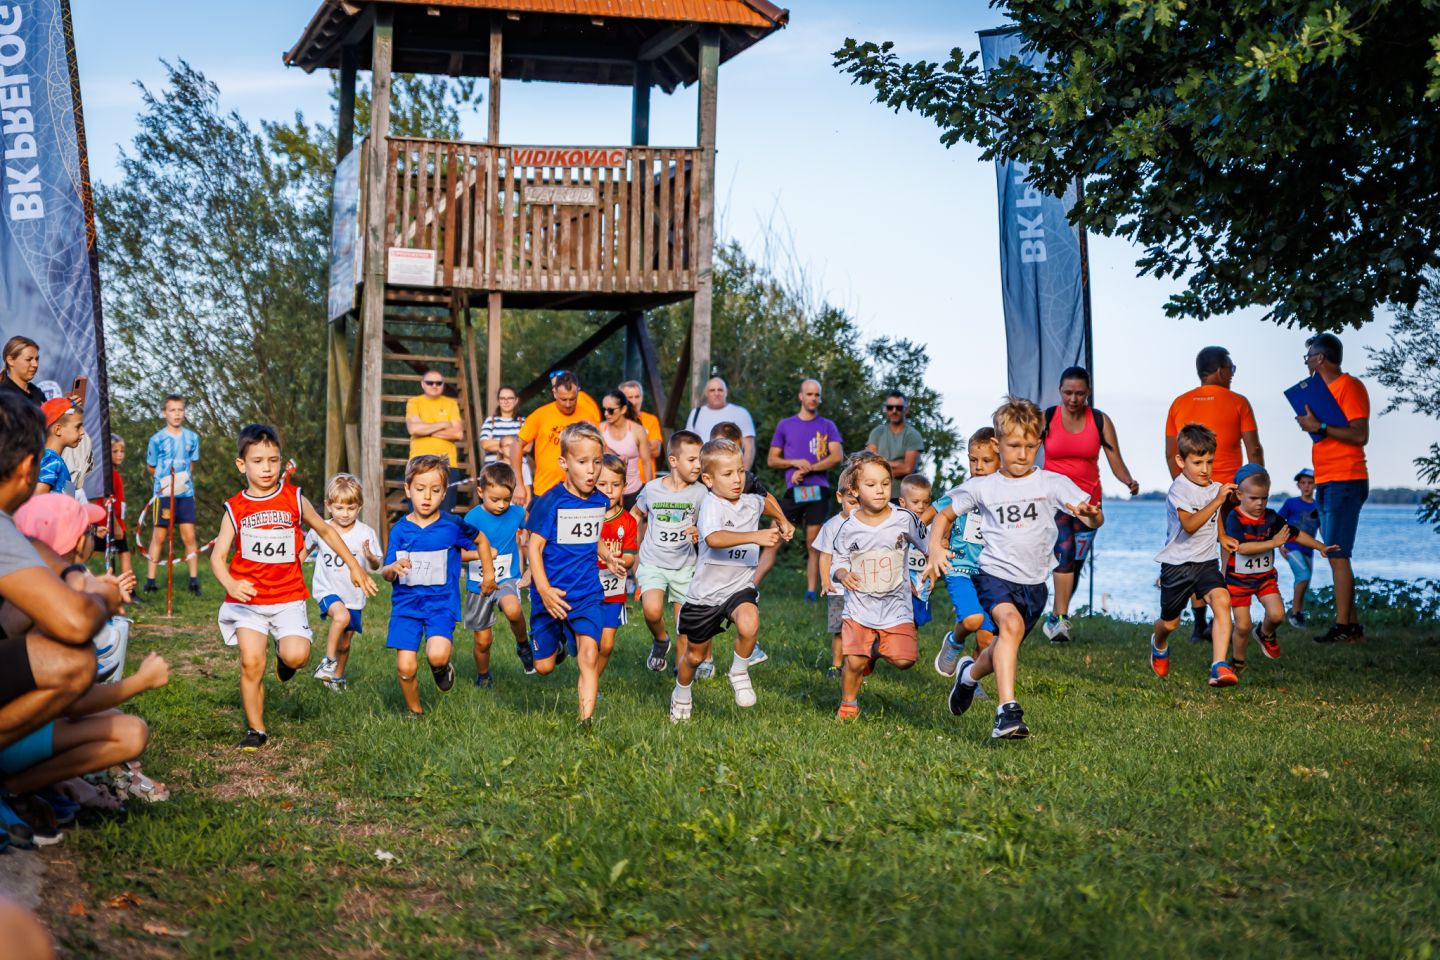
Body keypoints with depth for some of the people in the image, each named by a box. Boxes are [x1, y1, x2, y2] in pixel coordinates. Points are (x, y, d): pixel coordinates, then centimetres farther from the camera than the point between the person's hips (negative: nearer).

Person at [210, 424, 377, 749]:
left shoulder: (294, 499, 2)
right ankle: (255, 730, 9)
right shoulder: (235, 509, 0)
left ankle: (284, 655, 19)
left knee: (297, 656, -20)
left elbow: (325, 530, 17)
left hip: (288, 597, 0)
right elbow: (217, 555, -5)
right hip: (247, 598, 0)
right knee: (251, 663, -9)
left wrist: (354, 566, 20)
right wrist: (231, 584, -25)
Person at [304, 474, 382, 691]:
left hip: (354, 594, 2)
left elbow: (375, 566, -10)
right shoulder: (320, 530, -9)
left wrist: (370, 557, -31)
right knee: (341, 616, -32)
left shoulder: (366, 533, -12)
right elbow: (306, 548, 13)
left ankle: (338, 677, 38)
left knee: (345, 642, 13)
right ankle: (328, 661, -16)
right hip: (327, 589, -1)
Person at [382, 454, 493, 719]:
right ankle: (414, 710, 19)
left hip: (441, 603, -2)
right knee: (405, 666, -9)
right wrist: (394, 568, -19)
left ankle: (441, 667, 12)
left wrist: (489, 574, 20)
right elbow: (385, 573, 3)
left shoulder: (452, 526, -3)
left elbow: (481, 540, 17)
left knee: (437, 655, -26)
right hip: (406, 603, 2)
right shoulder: (400, 530, 0)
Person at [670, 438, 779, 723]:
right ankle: (681, 694, 46)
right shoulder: (711, 505, -20)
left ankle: (739, 672, -4)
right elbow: (713, 538, -43)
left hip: (740, 587, 3)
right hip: (706, 592, -3)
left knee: (749, 624, -32)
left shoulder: (751, 503, 1)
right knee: (696, 654, 15)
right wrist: (755, 536, -50)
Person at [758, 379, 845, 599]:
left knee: (813, 545, 1)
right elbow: (772, 460, 11)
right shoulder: (785, 425, 12)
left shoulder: (827, 426, 9)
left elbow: (837, 456, -4)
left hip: (817, 491, 0)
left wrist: (808, 469, -10)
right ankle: (751, 589, -8)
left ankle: (811, 594, 3)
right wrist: (795, 462, -7)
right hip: (793, 491, 0)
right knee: (773, 539, -6)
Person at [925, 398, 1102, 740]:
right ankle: (1007, 711, -35)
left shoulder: (1052, 483, -3)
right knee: (1011, 624, -31)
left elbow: (1095, 518, -11)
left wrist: (1090, 514, -35)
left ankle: (970, 673, 50)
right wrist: (936, 548, -1)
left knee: (1006, 648, 15)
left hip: (1034, 583, 3)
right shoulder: (982, 487, 0)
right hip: (995, 574, -2)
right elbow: (947, 513, 15)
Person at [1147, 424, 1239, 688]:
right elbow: (1189, 524, -32)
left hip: (1206, 561, 4)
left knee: (1221, 600, -26)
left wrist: (1222, 536, 16)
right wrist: (1217, 501, -37)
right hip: (1177, 564, -4)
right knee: (1170, 622, 12)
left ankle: (1219, 667, -33)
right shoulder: (1179, 489, -16)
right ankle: (1159, 646, 52)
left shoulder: (1215, 488, 5)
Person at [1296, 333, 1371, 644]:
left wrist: (1320, 427, -18)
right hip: (1327, 483, 10)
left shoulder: (1350, 387, -9)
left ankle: (1343, 627, -13)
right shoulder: (1326, 390, 20)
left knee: (1337, 555, -13)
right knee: (1336, 556, 10)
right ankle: (1351, 625, 13)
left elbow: (1359, 434, -18)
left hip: (1344, 481, -10)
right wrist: (1311, 423, 10)